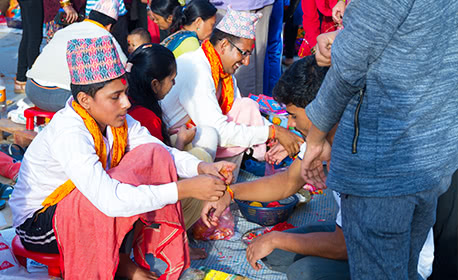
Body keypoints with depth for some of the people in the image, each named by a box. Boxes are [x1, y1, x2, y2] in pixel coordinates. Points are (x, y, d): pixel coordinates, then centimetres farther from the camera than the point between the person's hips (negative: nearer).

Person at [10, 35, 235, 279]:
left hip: (85, 208, 8)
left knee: (155, 156, -9)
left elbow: (165, 152, -6)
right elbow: (109, 199, -44)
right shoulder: (68, 134, -33)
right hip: (38, 225, -8)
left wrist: (202, 167, -27)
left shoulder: (117, 119, -9)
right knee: (121, 201, -37)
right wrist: (184, 189, -42)